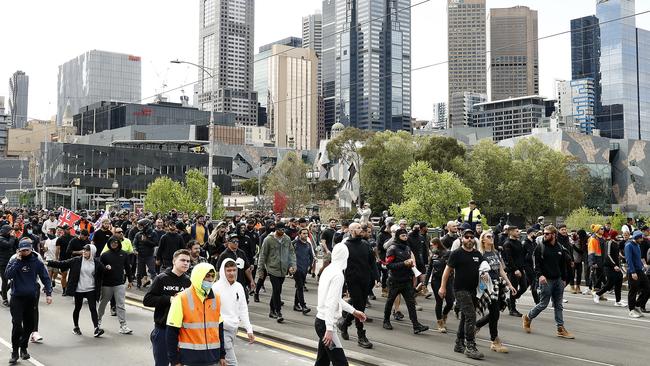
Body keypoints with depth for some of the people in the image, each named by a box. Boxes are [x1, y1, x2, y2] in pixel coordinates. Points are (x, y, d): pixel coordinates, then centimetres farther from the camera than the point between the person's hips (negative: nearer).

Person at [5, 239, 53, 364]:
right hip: (17, 297, -2)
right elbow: (7, 275, -17)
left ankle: (23, 348, 28)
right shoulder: (14, 261, -3)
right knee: (17, 324, -11)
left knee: (29, 325, 10)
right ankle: (15, 352, 0)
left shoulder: (37, 262, -1)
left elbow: (45, 278, 2)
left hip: (31, 297, 2)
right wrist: (17, 261, -19)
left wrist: (48, 293, -6)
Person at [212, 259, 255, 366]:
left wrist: (249, 329, 7)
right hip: (222, 329, -6)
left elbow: (243, 309, 11)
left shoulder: (239, 287, 6)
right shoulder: (216, 287, -12)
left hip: (234, 328, 6)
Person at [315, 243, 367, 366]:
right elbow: (331, 303, -23)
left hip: (321, 321, 9)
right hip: (325, 323, -9)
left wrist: (353, 311, 22)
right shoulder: (338, 275, -17)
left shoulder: (328, 270, 9)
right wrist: (329, 329, -25)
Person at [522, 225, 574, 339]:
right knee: (543, 304, -1)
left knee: (558, 305, 8)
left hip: (558, 280, 5)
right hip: (546, 279, -5)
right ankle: (527, 318, 19)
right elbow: (536, 262, -9)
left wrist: (564, 279, 15)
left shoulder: (559, 248, 7)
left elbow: (563, 264, 15)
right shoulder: (540, 246, -6)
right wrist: (540, 275, -23)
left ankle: (561, 329, 13)